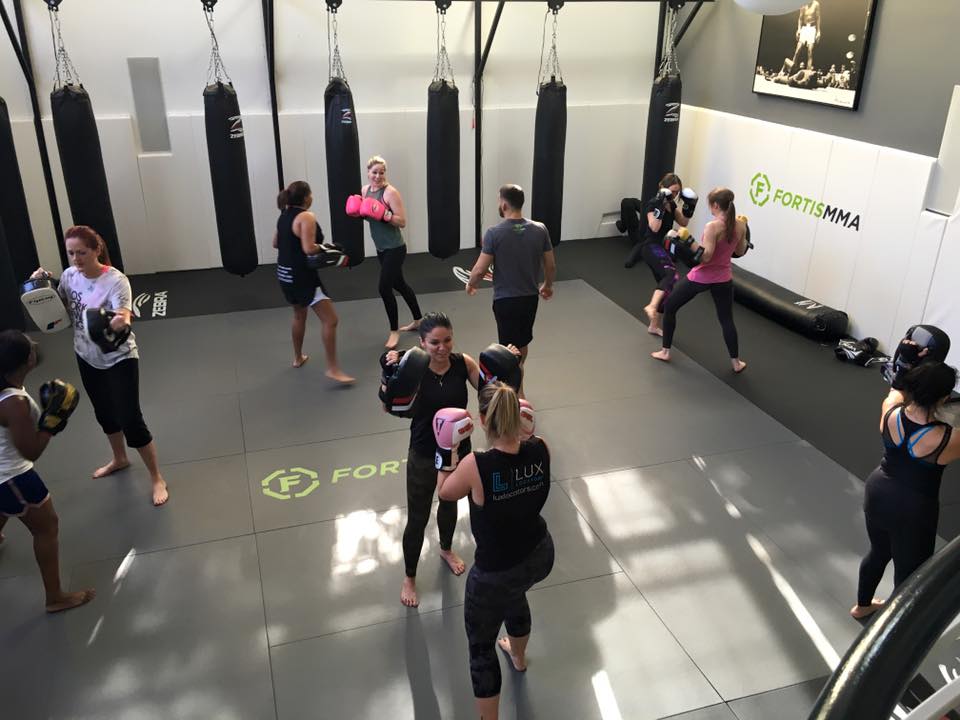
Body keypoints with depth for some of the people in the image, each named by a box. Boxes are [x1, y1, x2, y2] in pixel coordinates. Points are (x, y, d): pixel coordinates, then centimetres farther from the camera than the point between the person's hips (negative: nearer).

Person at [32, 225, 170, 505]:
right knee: (104, 413, 24)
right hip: (87, 357, 7)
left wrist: (121, 322, -61)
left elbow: (123, 316, -38)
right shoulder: (69, 276, -5)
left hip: (119, 358, -7)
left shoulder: (116, 280, -24)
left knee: (130, 420, -6)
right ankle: (119, 459, 49)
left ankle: (157, 479, 10)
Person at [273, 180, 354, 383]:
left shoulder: (284, 215, 9)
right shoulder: (307, 217, -18)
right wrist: (324, 248, -10)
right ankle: (333, 368, -10)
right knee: (330, 320, -8)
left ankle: (298, 357, 42)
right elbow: (309, 249, -27)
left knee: (299, 314, 29)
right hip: (302, 276, -10)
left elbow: (276, 243, 18)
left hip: (285, 273, 10)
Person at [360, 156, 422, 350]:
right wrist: (357, 211, -4)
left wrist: (384, 214, -32)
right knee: (399, 284, 19)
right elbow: (365, 214, 17)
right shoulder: (365, 190, 5)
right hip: (381, 248, 8)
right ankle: (418, 321, 36)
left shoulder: (391, 192, -17)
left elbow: (402, 221, -19)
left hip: (394, 249, -8)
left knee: (384, 288, -9)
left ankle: (394, 331, 7)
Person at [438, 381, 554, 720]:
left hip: (495, 573, -6)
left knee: (481, 647, 18)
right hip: (541, 556, 6)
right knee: (514, 593, 40)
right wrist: (517, 423, 9)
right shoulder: (541, 450, -18)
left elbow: (444, 492, -8)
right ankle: (518, 656, 67)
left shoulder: (476, 465, -30)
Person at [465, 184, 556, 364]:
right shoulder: (540, 229, -6)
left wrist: (470, 285, 8)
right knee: (522, 343, 25)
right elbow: (551, 265, 2)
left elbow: (480, 269, -13)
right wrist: (548, 285, 22)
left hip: (505, 300, -4)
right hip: (531, 297, 4)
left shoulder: (494, 233, -17)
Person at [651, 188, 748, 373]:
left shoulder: (712, 226, -23)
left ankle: (665, 351, 20)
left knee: (669, 307, 15)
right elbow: (740, 252, 10)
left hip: (701, 277, -5)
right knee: (726, 319, 17)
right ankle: (736, 362, 21)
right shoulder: (740, 226, -4)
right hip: (723, 278, 5)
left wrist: (688, 242, -27)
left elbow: (705, 256, -27)